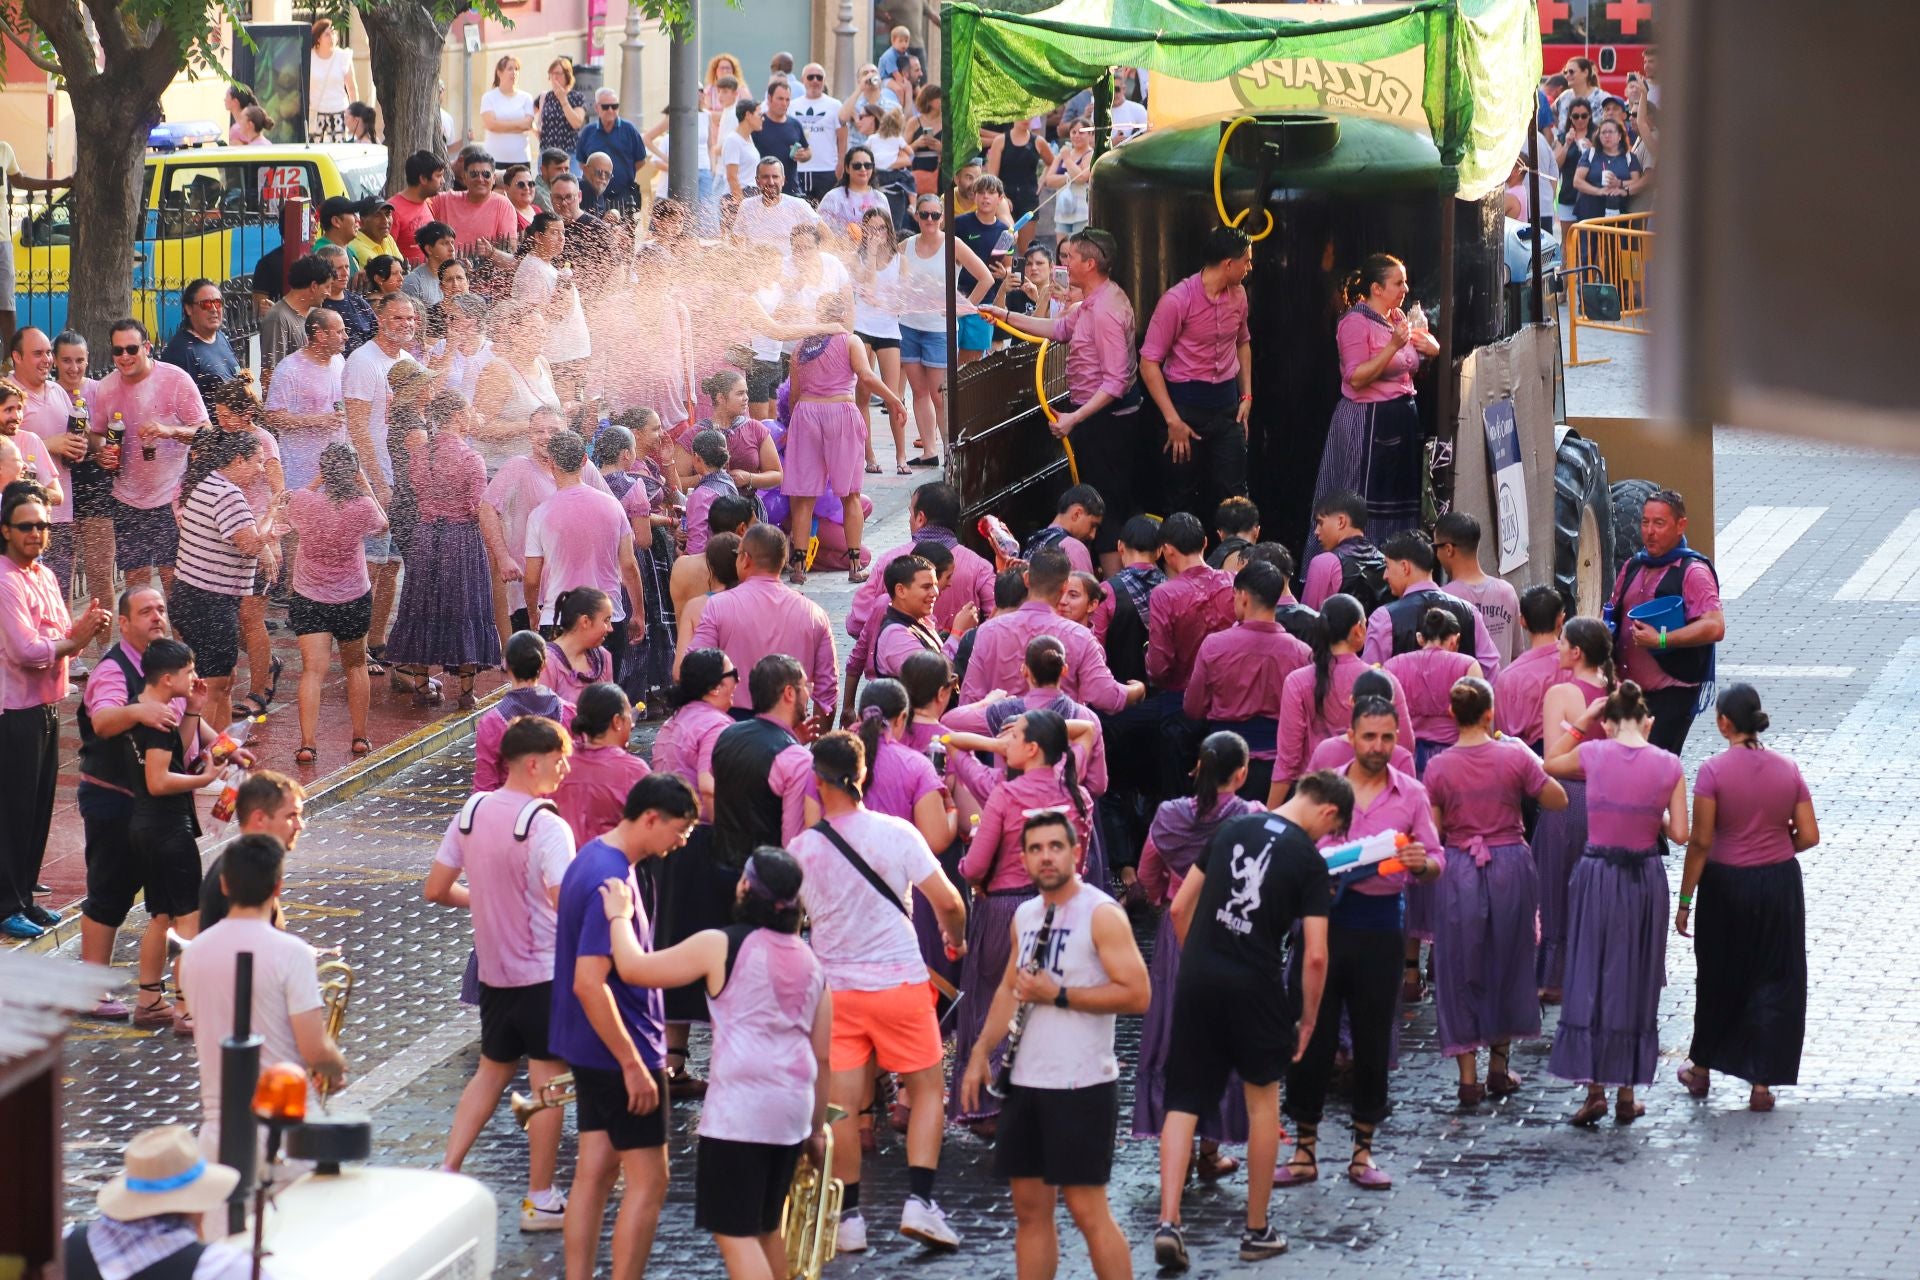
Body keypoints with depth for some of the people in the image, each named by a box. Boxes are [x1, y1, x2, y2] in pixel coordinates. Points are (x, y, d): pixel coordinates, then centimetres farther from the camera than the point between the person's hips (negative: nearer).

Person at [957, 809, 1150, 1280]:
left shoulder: (1102, 914, -10)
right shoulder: (1025, 916, 13)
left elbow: (1137, 994, -16)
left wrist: (1058, 994, -18)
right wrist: (980, 1053, 10)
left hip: (1082, 1086, -7)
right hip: (1025, 1082, 7)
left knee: (1087, 1210, -7)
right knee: (1029, 1208, 9)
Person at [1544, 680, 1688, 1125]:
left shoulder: (1592, 753, -7)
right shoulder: (1669, 765, -6)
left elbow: (1550, 763, 13)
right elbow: (1680, 834, -5)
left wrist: (1582, 721, 12)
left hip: (1597, 876, -1)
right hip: (1646, 878, 1)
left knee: (1590, 978, 7)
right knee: (1636, 984, 11)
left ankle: (1594, 1087, 1)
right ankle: (1627, 1093, 16)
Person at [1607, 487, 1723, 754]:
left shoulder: (1693, 572, -10)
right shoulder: (1633, 567, 14)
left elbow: (1715, 627, -23)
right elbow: (1615, 616, 28)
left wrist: (1661, 640, -24)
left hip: (1672, 693, -8)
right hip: (1629, 689, 8)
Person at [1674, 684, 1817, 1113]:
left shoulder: (1713, 771, -14)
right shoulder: (1788, 769, -4)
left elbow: (1700, 841, -14)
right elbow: (1809, 836, -3)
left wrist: (1684, 900, -8)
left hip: (1726, 884, -2)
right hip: (1780, 883, 2)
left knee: (1718, 978, 16)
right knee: (1774, 981, 10)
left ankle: (1701, 1069, 31)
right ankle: (1762, 1082, 9)